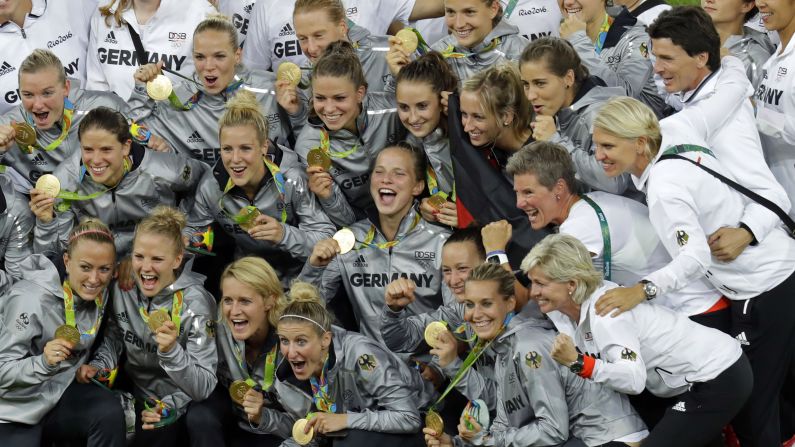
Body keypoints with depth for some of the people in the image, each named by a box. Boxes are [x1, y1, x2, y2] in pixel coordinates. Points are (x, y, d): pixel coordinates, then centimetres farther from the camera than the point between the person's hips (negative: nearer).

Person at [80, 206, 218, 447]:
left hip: (176, 402, -4)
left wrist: (171, 352, -37)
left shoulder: (194, 302, -21)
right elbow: (114, 336, 8)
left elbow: (204, 388, -22)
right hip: (132, 389, 5)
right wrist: (97, 366, -12)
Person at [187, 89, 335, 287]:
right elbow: (193, 230, 6)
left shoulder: (291, 181, -19)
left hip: (297, 276, -3)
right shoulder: (211, 185, -9)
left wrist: (284, 234, -38)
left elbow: (328, 239, -20)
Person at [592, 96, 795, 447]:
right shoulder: (675, 128, -2)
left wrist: (644, 289, -46)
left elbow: (695, 258, -36)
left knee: (751, 407, -2)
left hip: (765, 291, -10)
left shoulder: (663, 190, -25)